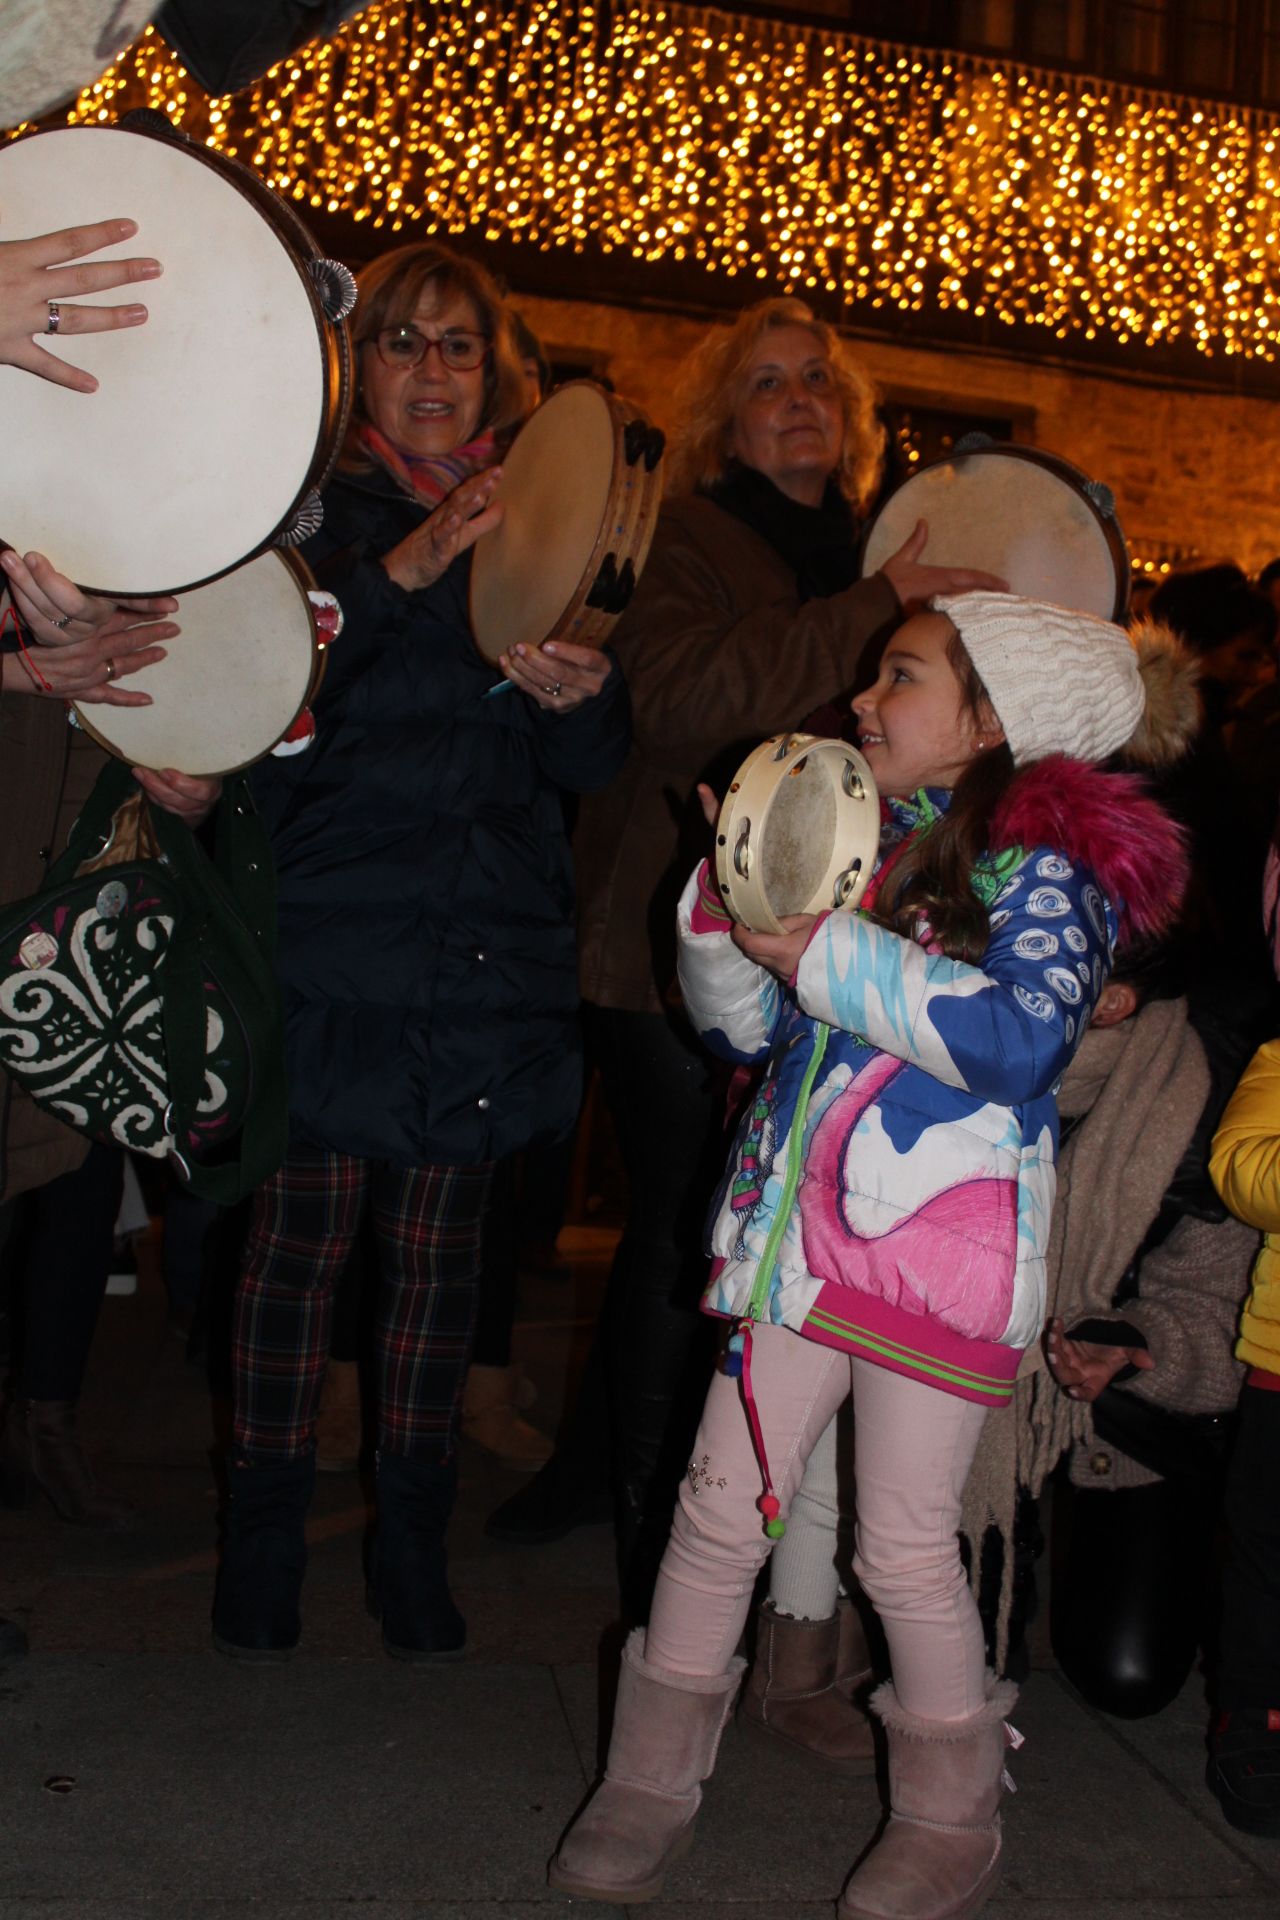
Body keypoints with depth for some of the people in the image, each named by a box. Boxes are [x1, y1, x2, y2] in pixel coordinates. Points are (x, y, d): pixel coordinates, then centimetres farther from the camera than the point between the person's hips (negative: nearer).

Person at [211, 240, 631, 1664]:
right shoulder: (312, 508, 5)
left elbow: (594, 765, 9)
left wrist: (584, 695, -13)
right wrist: (405, 570, -21)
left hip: (487, 955, 3)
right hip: (331, 944, -2)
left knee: (440, 1244, 8)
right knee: (304, 1228, -2)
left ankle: (412, 1539, 21)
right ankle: (264, 1533, 15)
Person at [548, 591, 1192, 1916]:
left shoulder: (1045, 864, -5)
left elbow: (1020, 1037, -23)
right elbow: (741, 1024, 17)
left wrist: (821, 951, -22)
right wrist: (731, 898, -1)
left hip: (940, 1249, -5)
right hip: (798, 1229, 6)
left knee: (905, 1544, 4)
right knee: (722, 1506, 9)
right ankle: (652, 1781, 27)